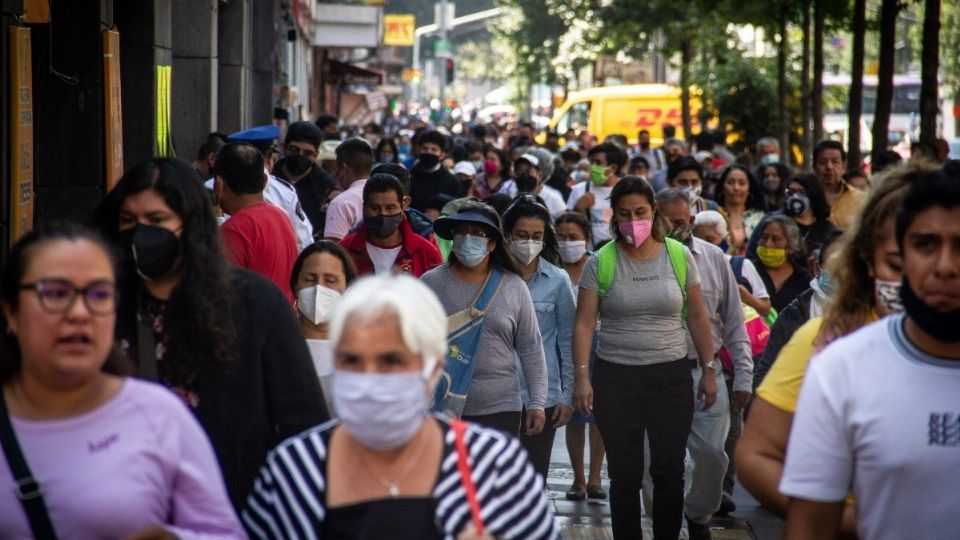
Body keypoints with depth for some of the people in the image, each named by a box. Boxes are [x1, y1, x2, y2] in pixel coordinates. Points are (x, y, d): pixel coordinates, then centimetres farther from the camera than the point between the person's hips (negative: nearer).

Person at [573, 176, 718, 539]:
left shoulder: (679, 256, 2)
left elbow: (697, 318, 7)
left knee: (669, 471, 0)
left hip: (672, 376, 1)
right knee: (624, 475, 4)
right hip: (616, 378, -1)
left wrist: (709, 370, 4)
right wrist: (581, 376, -13)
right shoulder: (601, 263, -2)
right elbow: (584, 323, -4)